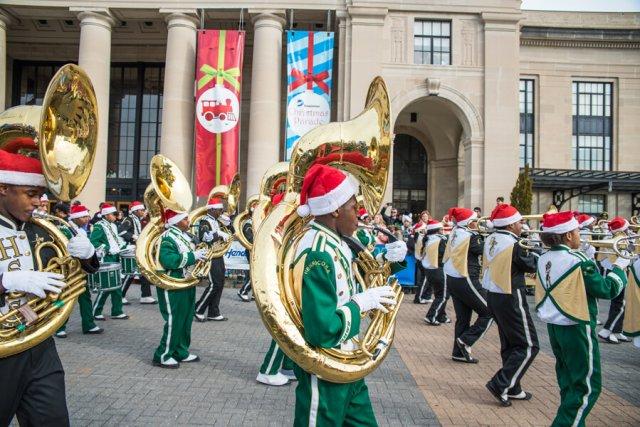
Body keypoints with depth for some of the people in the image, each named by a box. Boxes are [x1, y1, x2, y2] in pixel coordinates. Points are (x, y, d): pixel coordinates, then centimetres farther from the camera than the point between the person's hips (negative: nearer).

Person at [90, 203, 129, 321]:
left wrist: (124, 246, 11)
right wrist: (107, 249, -23)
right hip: (106, 260, -8)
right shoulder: (99, 227, -12)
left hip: (115, 259, 8)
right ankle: (95, 312, 11)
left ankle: (117, 312, 18)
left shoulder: (113, 226, 14)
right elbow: (93, 241, -22)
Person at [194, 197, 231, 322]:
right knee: (214, 284, -10)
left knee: (220, 284, 8)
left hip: (218, 256, 9)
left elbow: (229, 224, 23)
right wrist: (220, 234, -20)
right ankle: (198, 309, 3)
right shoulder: (205, 221, -12)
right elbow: (206, 237, -29)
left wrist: (221, 216, 9)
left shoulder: (216, 221, 14)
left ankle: (213, 313, 15)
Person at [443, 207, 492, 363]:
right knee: (488, 313, 5)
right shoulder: (470, 237, -17)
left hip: (452, 279, 9)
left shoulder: (455, 232, 5)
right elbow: (484, 249, -12)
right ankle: (466, 341, 3)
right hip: (465, 281, -8)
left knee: (462, 317, 14)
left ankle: (459, 353, 18)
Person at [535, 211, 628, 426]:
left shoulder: (543, 259, 0)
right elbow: (608, 290, -12)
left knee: (568, 380, 22)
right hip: (576, 328, -8)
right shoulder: (579, 262, -21)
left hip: (553, 324, 8)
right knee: (588, 386, 4)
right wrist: (619, 268, 2)